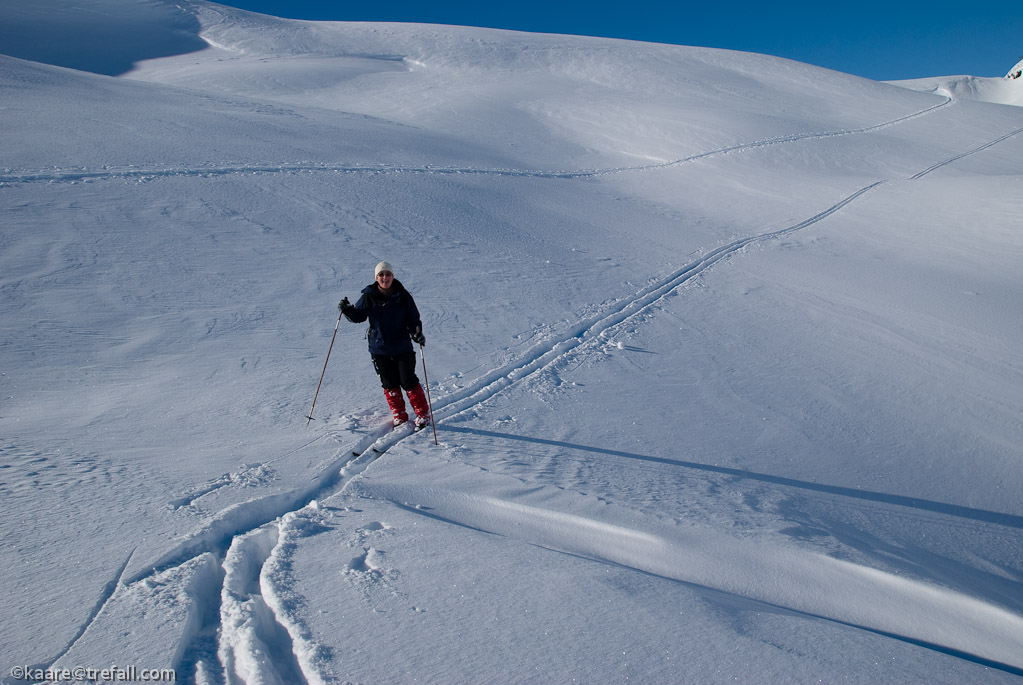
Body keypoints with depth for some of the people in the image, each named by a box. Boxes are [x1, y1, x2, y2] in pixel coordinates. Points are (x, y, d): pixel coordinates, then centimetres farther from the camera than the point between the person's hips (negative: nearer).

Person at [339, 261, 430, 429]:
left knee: (408, 381, -1)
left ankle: (423, 414, 15)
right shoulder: (369, 297, -3)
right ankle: (399, 416, 25)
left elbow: (413, 319, -2)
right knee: (390, 384, 10)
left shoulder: (403, 296, -6)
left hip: (402, 347, -2)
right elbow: (359, 315, 6)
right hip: (379, 348, 2)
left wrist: (417, 333, -20)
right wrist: (347, 310, -14)